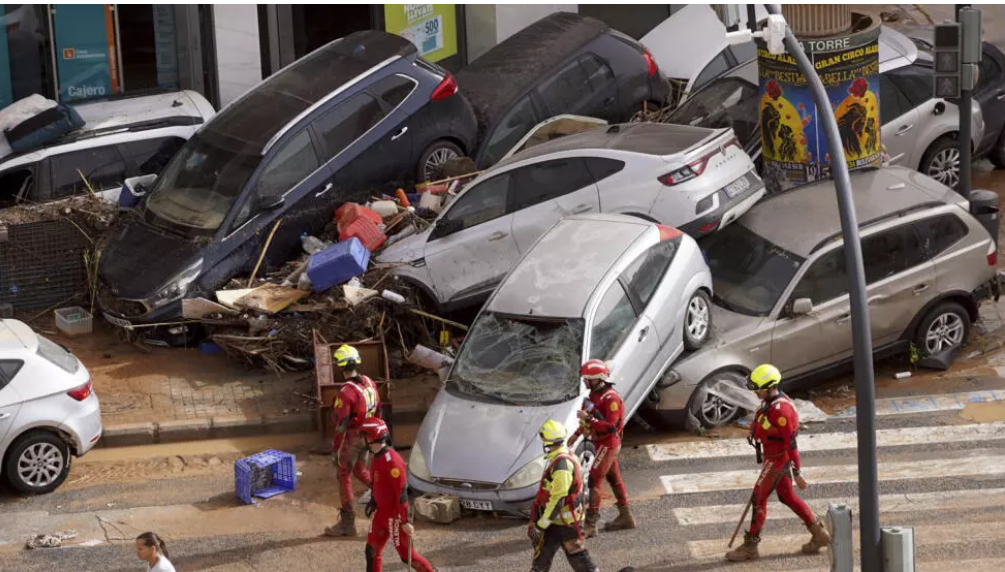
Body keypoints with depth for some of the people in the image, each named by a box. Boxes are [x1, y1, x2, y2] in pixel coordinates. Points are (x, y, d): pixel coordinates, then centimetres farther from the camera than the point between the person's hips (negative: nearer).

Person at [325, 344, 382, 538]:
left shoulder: (346, 392, -24)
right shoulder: (369, 383, -1)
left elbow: (341, 423, -22)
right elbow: (378, 410, 10)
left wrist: (336, 448, -14)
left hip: (352, 437, -7)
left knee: (344, 476, 5)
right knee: (360, 470, 26)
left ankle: (347, 523, 10)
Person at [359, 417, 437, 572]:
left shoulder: (392, 460, -25)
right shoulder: (377, 457, 5)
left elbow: (401, 492, -25)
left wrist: (405, 521, -25)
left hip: (395, 516, -9)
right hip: (381, 513, 9)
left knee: (407, 555, 0)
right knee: (372, 552, 10)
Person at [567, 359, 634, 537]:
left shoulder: (611, 398, -22)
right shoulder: (594, 394, 9)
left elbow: (611, 426, -28)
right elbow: (590, 418, 23)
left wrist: (589, 419, -30)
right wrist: (576, 434, 19)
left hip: (608, 444, -10)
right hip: (603, 444, 10)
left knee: (595, 481, -12)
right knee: (614, 479, 18)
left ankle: (590, 525, -12)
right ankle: (625, 517, 29)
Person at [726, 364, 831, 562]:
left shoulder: (780, 410, -28)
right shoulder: (770, 400, 3)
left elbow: (791, 443, -25)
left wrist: (796, 473, -21)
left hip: (778, 460, -10)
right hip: (773, 456, 10)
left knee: (759, 499, -2)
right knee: (787, 497, 18)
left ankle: (750, 546, 8)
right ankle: (819, 534, 26)